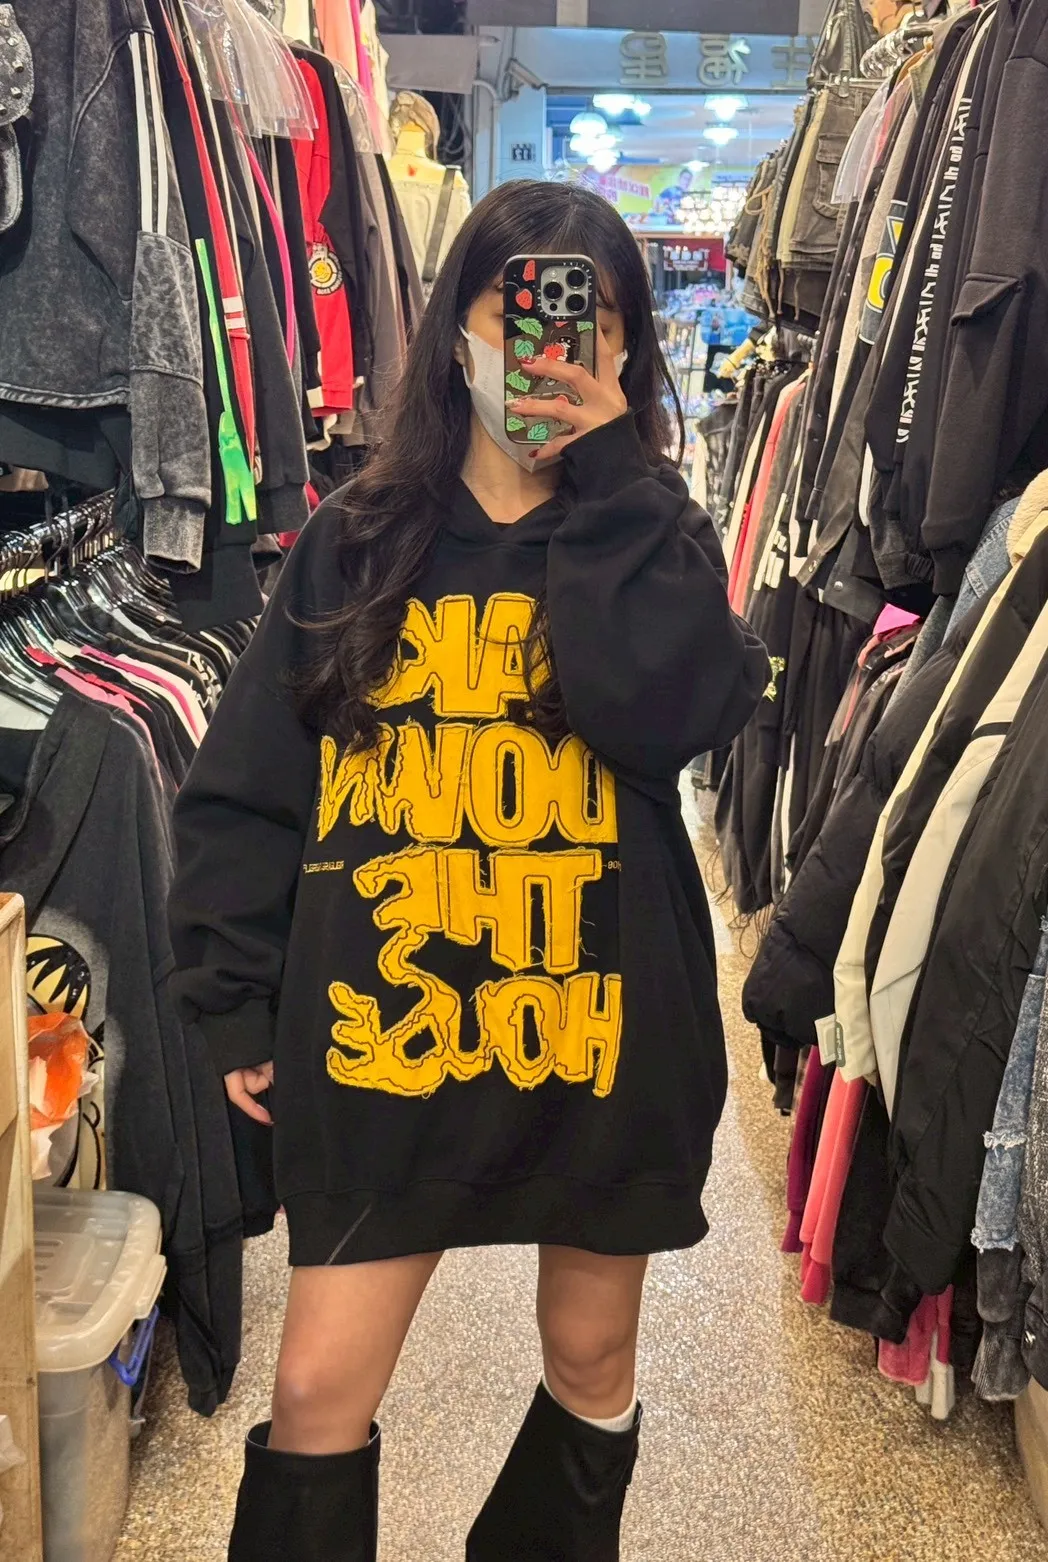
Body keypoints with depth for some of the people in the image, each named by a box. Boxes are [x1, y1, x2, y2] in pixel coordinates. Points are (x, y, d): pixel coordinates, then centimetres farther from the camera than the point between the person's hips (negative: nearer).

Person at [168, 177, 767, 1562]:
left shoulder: (654, 538, 4)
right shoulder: (357, 540, 2)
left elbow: (672, 714, -18)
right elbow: (245, 789, 3)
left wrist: (604, 484, -14)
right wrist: (238, 1002, -2)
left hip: (602, 1020, 1)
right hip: (381, 1024, 0)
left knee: (590, 1359, 19)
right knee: (319, 1393, 3)